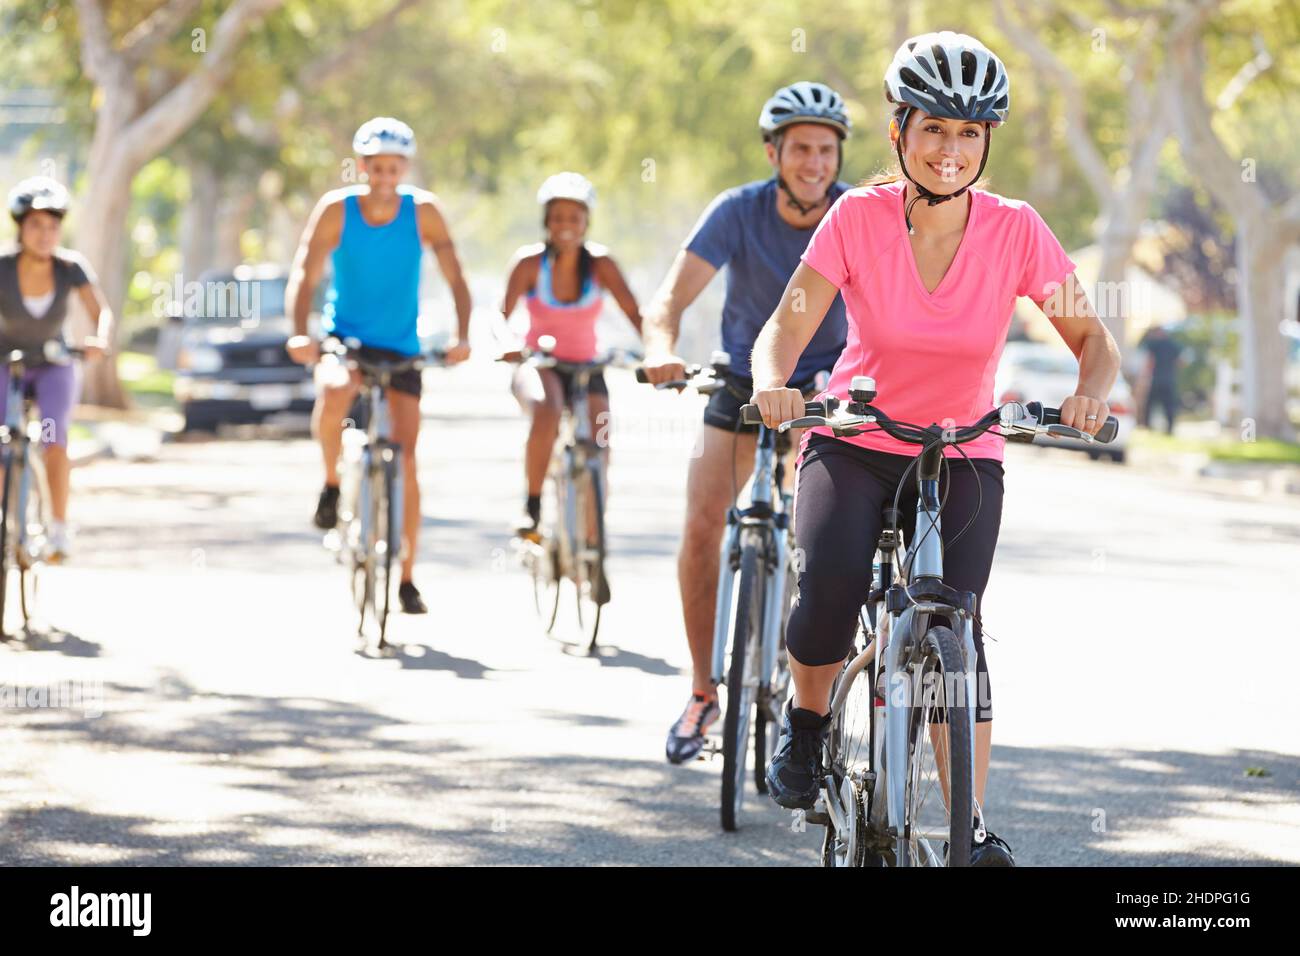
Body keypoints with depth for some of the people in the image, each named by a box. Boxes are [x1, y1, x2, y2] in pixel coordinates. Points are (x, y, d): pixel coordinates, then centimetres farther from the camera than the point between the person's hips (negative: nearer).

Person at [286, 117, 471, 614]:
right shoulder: (336, 209, -11)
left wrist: (461, 337, -26)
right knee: (334, 394, -36)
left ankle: (406, 579, 8)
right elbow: (304, 277, -17)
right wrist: (300, 333, -34)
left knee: (405, 459, -3)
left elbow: (456, 280, -10)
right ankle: (331, 484, -9)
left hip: (400, 348, 1)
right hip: (345, 338, -1)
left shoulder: (423, 211, -9)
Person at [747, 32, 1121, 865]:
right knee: (832, 587, -27)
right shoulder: (859, 217, -12)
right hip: (854, 448, -1)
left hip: (963, 459, 1)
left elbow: (1093, 337, -7)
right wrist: (774, 383, -39)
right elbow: (785, 328, -16)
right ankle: (808, 720, 3)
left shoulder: (1015, 230, -10)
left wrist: (1092, 390, -30)